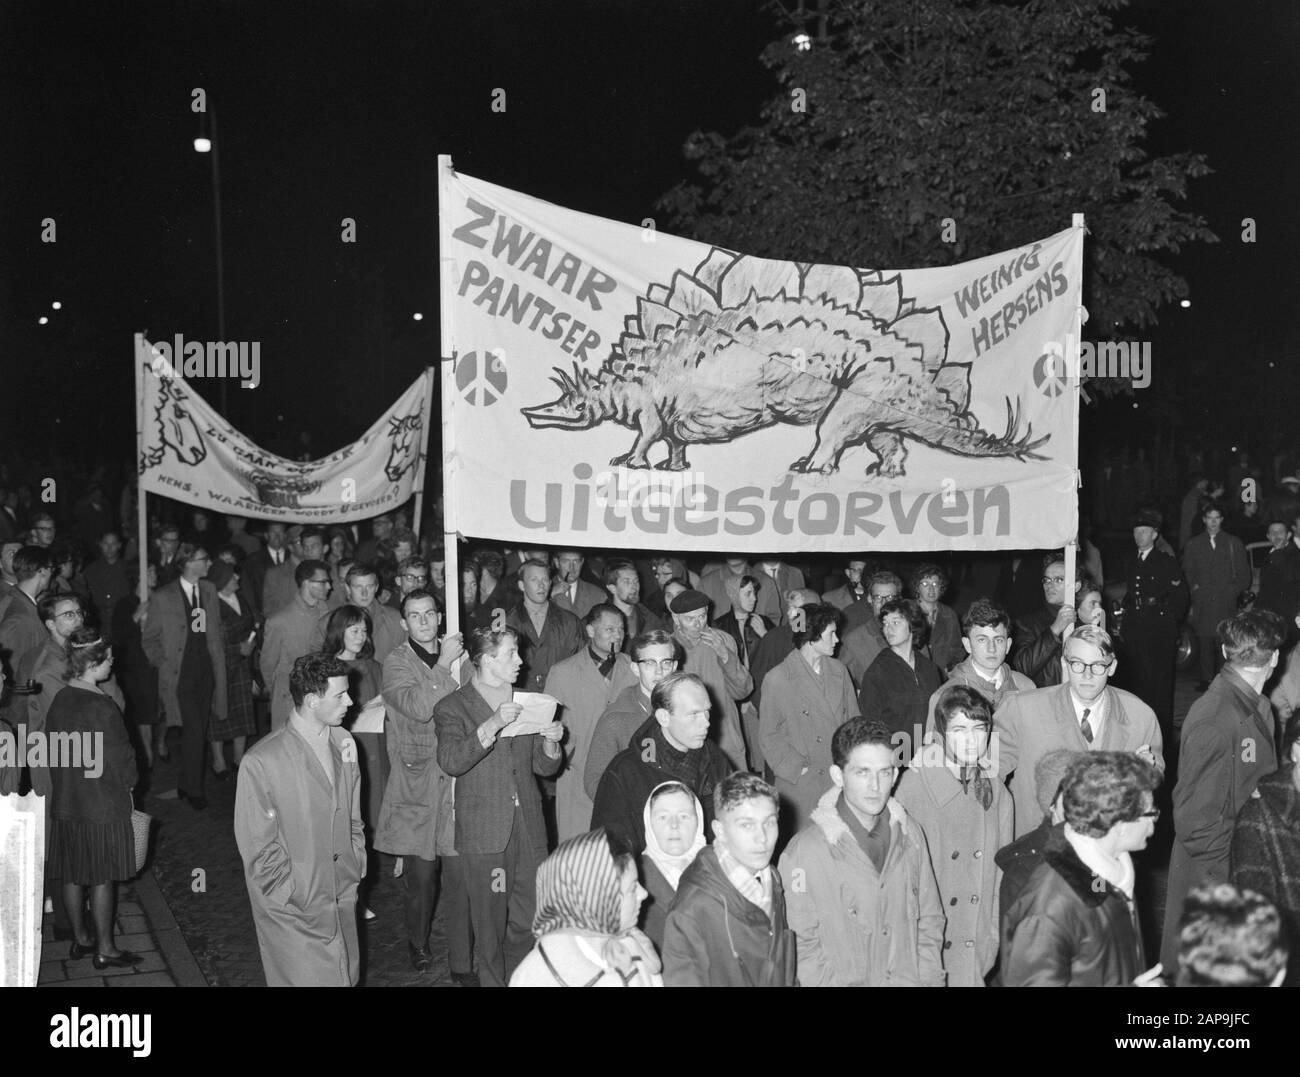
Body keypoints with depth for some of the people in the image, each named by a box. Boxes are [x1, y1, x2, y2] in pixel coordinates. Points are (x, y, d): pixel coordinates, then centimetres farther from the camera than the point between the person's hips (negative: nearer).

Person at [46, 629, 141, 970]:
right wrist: (127, 788, 2)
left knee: (73, 876, 16)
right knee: (102, 878, 5)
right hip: (103, 805, -7)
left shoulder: (59, 701, -1)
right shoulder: (101, 707, -22)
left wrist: (65, 787, 17)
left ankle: (80, 940, 31)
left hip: (65, 804, 7)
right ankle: (104, 949, 14)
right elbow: (119, 757, -16)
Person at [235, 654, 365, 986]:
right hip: (294, 912, -6)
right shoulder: (262, 762, -18)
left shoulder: (344, 744, 2)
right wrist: (296, 898, -12)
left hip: (343, 901, 6)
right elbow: (257, 846, -13)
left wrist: (357, 868, 6)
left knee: (346, 978, 14)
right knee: (310, 980, 1)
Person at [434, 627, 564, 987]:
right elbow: (451, 761, -21)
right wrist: (492, 725, -29)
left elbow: (544, 767, 17)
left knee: (529, 920, 6)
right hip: (484, 833, -4)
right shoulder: (453, 708, -3)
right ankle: (494, 980, 18)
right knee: (491, 923, 2)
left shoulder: (525, 703, 14)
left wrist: (550, 742, -4)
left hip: (529, 828, 4)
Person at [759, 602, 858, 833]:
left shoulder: (839, 671, 8)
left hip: (841, 779, 4)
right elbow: (769, 735, -3)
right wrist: (799, 769, -9)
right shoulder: (777, 680, -8)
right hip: (800, 786, -4)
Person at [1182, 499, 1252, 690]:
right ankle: (1206, 680, 6)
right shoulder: (1193, 544, 13)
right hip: (1202, 601, 1)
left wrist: (1234, 590, 3)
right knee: (1205, 642, -1)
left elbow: (1244, 573, 13)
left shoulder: (1234, 543, 11)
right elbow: (1187, 572, 16)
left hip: (1226, 601, -1)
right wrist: (1193, 587, 3)